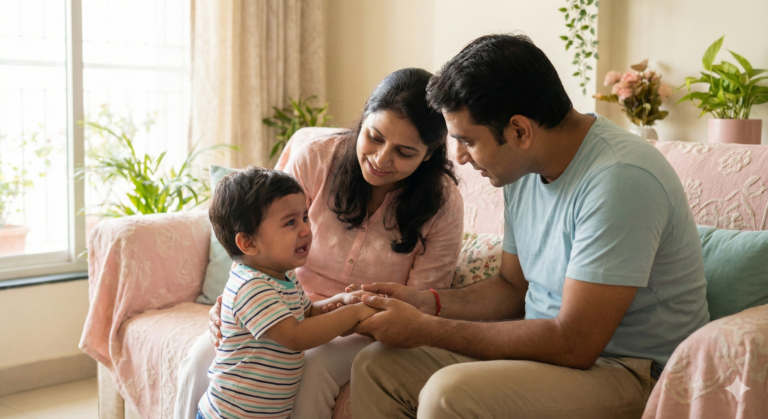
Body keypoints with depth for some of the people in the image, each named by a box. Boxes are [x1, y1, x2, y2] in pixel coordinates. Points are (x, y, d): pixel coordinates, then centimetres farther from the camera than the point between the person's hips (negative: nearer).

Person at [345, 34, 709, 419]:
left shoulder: (619, 178, -25)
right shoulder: (523, 170, 4)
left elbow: (573, 345, -26)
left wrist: (427, 329, -20)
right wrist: (429, 303, -2)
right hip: (554, 344, 8)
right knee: (375, 365, -2)